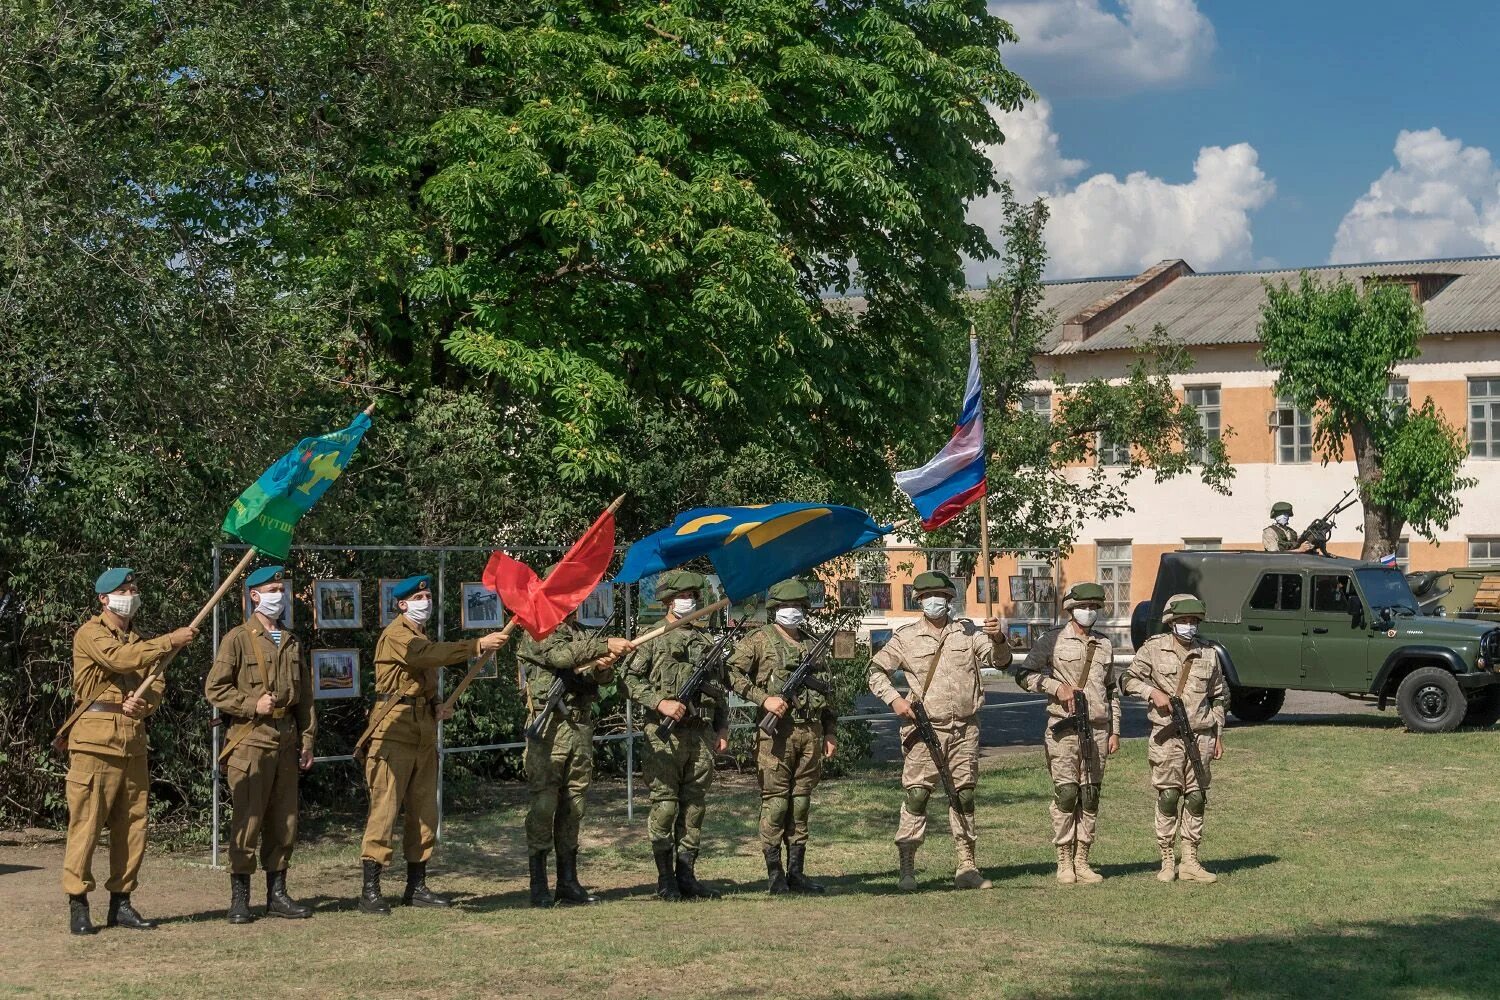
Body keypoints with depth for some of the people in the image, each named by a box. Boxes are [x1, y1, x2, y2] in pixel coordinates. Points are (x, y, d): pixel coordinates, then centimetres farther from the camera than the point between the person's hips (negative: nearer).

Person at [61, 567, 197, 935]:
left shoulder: (139, 641, 21)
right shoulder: (90, 634, -2)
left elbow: (157, 683, 12)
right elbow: (121, 659, -20)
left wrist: (144, 703, -10)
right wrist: (170, 641, -20)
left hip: (133, 741, 7)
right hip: (96, 740, -7)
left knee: (132, 824, 7)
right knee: (86, 822, -6)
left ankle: (121, 902, 14)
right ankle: (78, 905, -3)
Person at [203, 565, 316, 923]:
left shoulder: (292, 643, 16)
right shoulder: (238, 639, -2)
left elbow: (304, 695, 18)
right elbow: (215, 689, -6)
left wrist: (307, 739, 11)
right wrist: (252, 705, -15)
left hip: (286, 740, 6)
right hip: (250, 740, -6)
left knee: (284, 821, 8)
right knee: (247, 820, -6)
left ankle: (277, 894, 16)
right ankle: (239, 899, 0)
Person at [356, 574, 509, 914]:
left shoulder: (423, 637, 22)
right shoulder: (396, 634, -8)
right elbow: (428, 655, -27)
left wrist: (438, 706, 11)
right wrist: (477, 645, -32)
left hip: (424, 731, 9)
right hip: (395, 729, -9)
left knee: (424, 812, 8)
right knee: (385, 807, -10)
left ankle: (416, 886, 15)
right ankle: (370, 890, -9)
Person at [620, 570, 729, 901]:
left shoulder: (704, 640, 17)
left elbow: (720, 688, 21)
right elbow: (631, 679, -5)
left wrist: (723, 728, 13)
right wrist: (660, 703, -16)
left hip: (702, 734, 5)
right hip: (665, 734, -5)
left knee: (695, 806, 5)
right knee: (665, 805, -3)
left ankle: (687, 875, 11)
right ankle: (665, 878, 3)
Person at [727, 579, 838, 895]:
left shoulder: (812, 646, 18)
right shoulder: (760, 639, 2)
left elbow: (827, 693, 21)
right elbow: (732, 672, -7)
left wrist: (830, 732, 15)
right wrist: (764, 698, -15)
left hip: (811, 731, 5)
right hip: (776, 730, -5)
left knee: (801, 801, 7)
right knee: (775, 801, -4)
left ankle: (796, 872, 13)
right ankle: (775, 874, -1)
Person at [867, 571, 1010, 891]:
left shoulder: (968, 632, 9)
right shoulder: (906, 637, 4)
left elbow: (1000, 661, 1)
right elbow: (876, 670, 9)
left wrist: (998, 640, -20)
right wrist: (894, 699, -7)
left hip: (965, 729, 2)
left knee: (964, 797, 7)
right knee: (916, 795, -8)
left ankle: (966, 868, 12)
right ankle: (907, 868, -5)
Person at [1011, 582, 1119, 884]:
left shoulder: (1104, 645, 15)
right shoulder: (1053, 640, 1)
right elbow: (1023, 674, 0)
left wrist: (1115, 731, 15)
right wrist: (1055, 686, -13)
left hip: (1097, 729, 4)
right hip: (1063, 728, -4)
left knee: (1090, 796, 4)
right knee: (1066, 794, -7)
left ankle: (1082, 861, 9)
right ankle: (1064, 862, -1)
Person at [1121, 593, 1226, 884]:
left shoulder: (1208, 654, 10)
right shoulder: (1154, 649, 1)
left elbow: (1218, 697, 18)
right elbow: (1128, 679, 3)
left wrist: (1218, 735, 15)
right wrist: (1153, 692, -14)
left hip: (1200, 737, 3)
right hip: (1167, 737, -3)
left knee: (1197, 798, 4)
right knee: (1168, 797, -3)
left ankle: (1190, 862, 11)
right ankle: (1167, 862, 5)